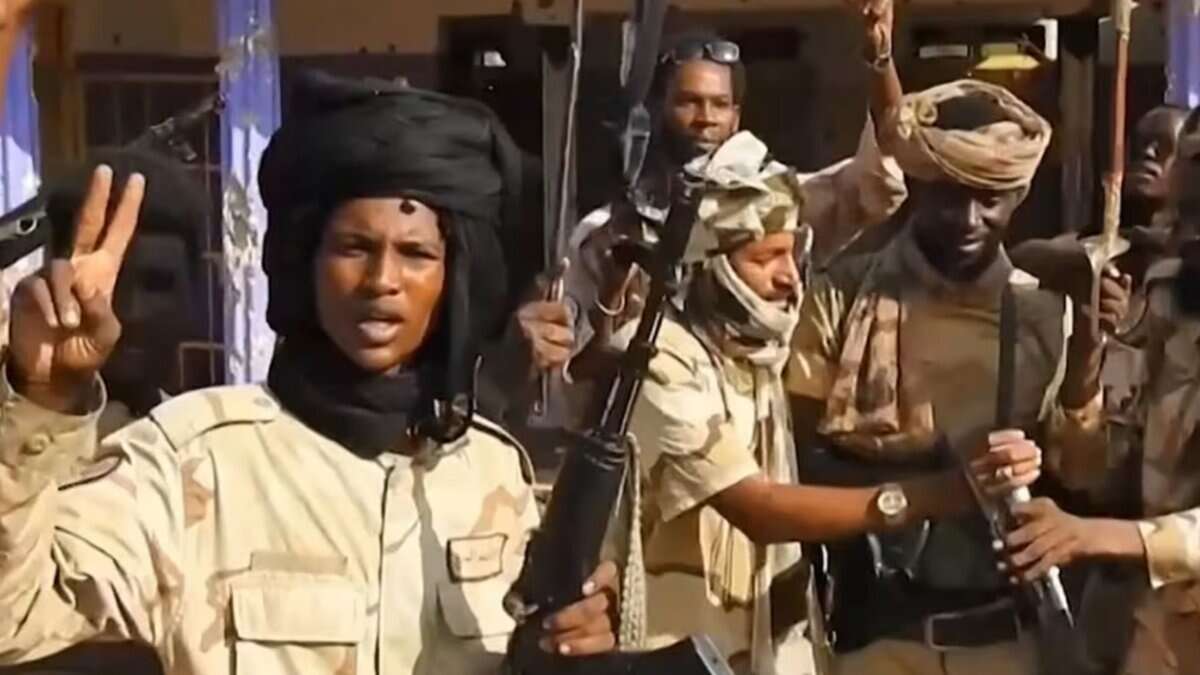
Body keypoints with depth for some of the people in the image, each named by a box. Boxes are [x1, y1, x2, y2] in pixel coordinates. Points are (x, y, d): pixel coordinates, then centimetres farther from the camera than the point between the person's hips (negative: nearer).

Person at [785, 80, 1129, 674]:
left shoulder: (1048, 313, 0)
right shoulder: (845, 296, -6)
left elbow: (1078, 473, -1)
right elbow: (801, 455, -5)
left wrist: (1086, 356, -14)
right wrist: (916, 486, -19)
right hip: (878, 626, -2)